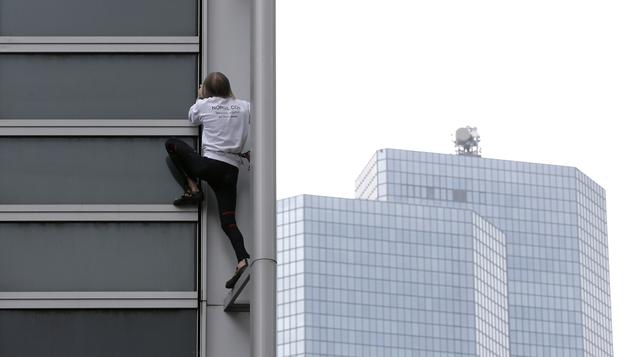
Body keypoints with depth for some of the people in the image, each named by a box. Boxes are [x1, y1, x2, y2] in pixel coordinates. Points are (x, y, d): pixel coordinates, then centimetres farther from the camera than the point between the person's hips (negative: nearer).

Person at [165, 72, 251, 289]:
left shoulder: (204, 105, 3)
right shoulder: (244, 107, 6)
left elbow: (192, 118, 25)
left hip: (209, 165, -3)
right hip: (231, 170, 3)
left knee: (172, 144, 19)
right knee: (228, 221, 3)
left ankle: (193, 189, 11)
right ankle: (243, 261, -20)